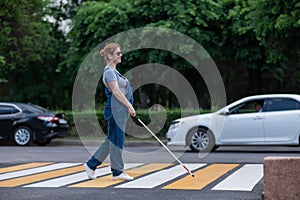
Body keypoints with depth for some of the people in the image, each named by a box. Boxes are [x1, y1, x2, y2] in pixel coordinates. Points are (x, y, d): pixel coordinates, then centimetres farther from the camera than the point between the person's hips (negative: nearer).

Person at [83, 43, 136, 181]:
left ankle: (91, 164, 18)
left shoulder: (114, 71, 19)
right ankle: (117, 172, 5)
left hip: (120, 109, 10)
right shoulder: (109, 72, -12)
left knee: (112, 140, 12)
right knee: (116, 140, -3)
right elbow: (116, 92, -19)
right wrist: (129, 106, -19)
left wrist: (129, 107, 22)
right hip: (116, 109, -10)